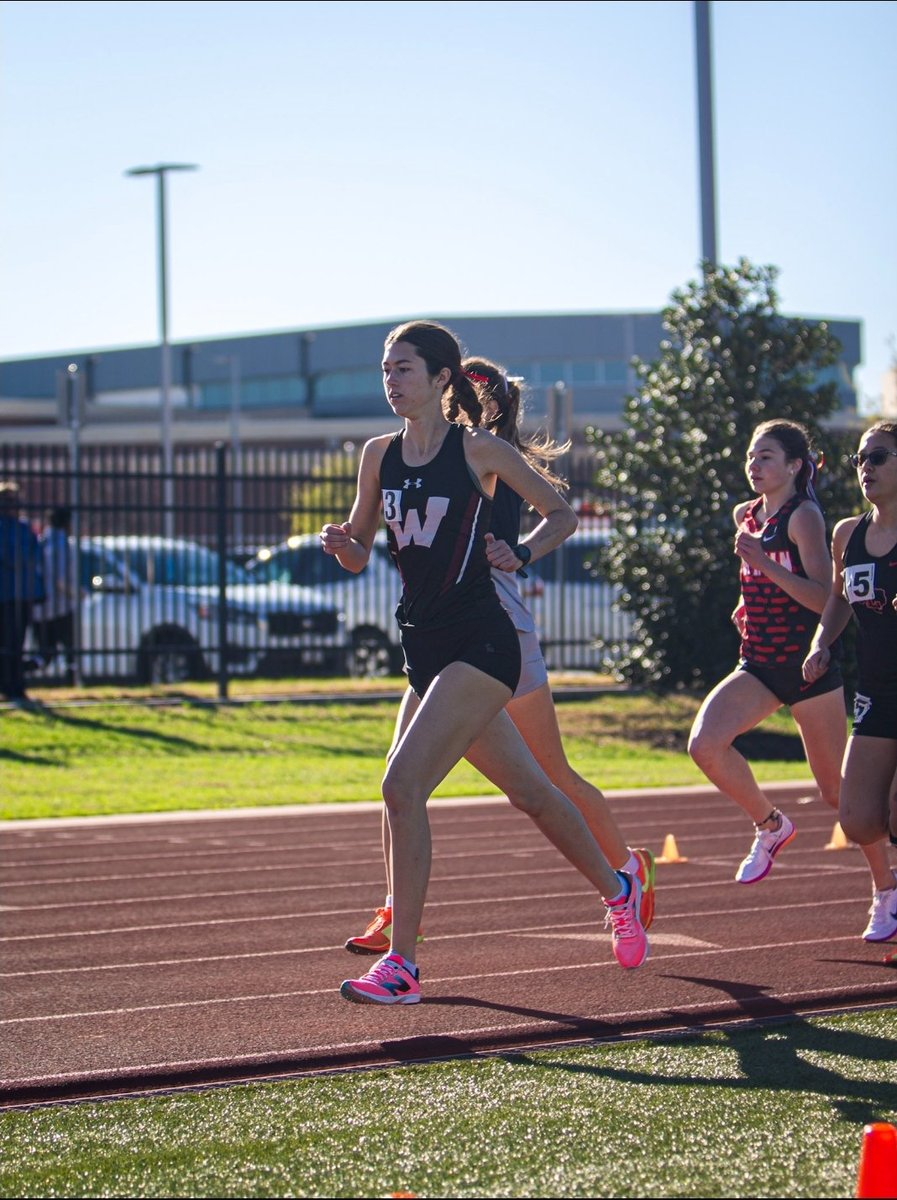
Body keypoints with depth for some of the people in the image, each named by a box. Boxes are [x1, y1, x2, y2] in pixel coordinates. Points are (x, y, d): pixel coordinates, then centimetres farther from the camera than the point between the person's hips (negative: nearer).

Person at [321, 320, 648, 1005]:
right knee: (527, 790, 17)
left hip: (479, 640, -7)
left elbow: (562, 515, 5)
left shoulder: (478, 450, -6)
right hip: (424, 645, 7)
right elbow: (359, 556, 13)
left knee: (403, 785, -18)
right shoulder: (379, 455, 9)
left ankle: (403, 965, -14)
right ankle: (616, 890, 38)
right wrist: (340, 542, -7)